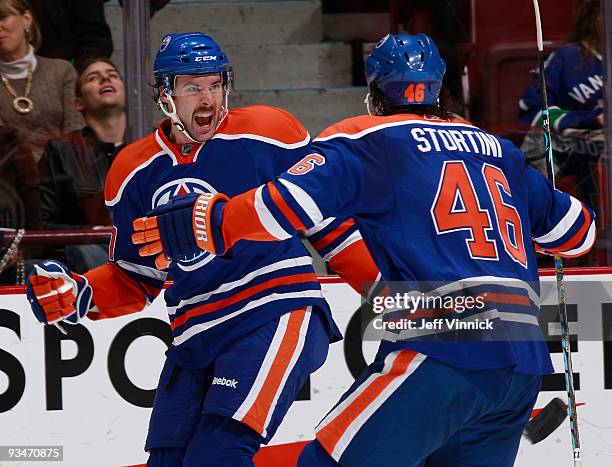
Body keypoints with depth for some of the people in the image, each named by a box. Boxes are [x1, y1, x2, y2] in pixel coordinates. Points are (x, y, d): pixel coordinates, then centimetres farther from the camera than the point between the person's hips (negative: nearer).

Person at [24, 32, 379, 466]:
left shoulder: (267, 134, -4)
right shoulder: (134, 173, 8)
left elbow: (330, 219, 3)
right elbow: (135, 279, 17)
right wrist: (78, 295, -1)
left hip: (277, 315, -5)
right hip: (195, 340, 6)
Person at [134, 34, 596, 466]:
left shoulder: (366, 139, 6)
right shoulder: (500, 150, 22)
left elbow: (286, 205, -7)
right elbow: (576, 231, 29)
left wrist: (187, 225, 4)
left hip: (443, 350, -7)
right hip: (523, 367, 7)